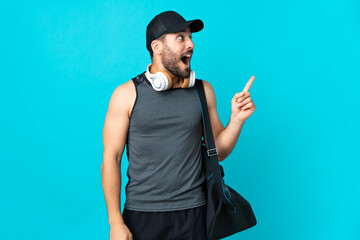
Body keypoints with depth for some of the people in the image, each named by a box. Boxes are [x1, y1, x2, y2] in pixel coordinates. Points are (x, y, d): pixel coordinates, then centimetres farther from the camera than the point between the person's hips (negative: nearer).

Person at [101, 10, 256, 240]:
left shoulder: (202, 91, 4)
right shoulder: (127, 94, -3)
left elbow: (219, 150, 9)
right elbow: (111, 160, -4)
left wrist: (237, 119, -9)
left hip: (193, 213, 2)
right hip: (141, 213, -2)